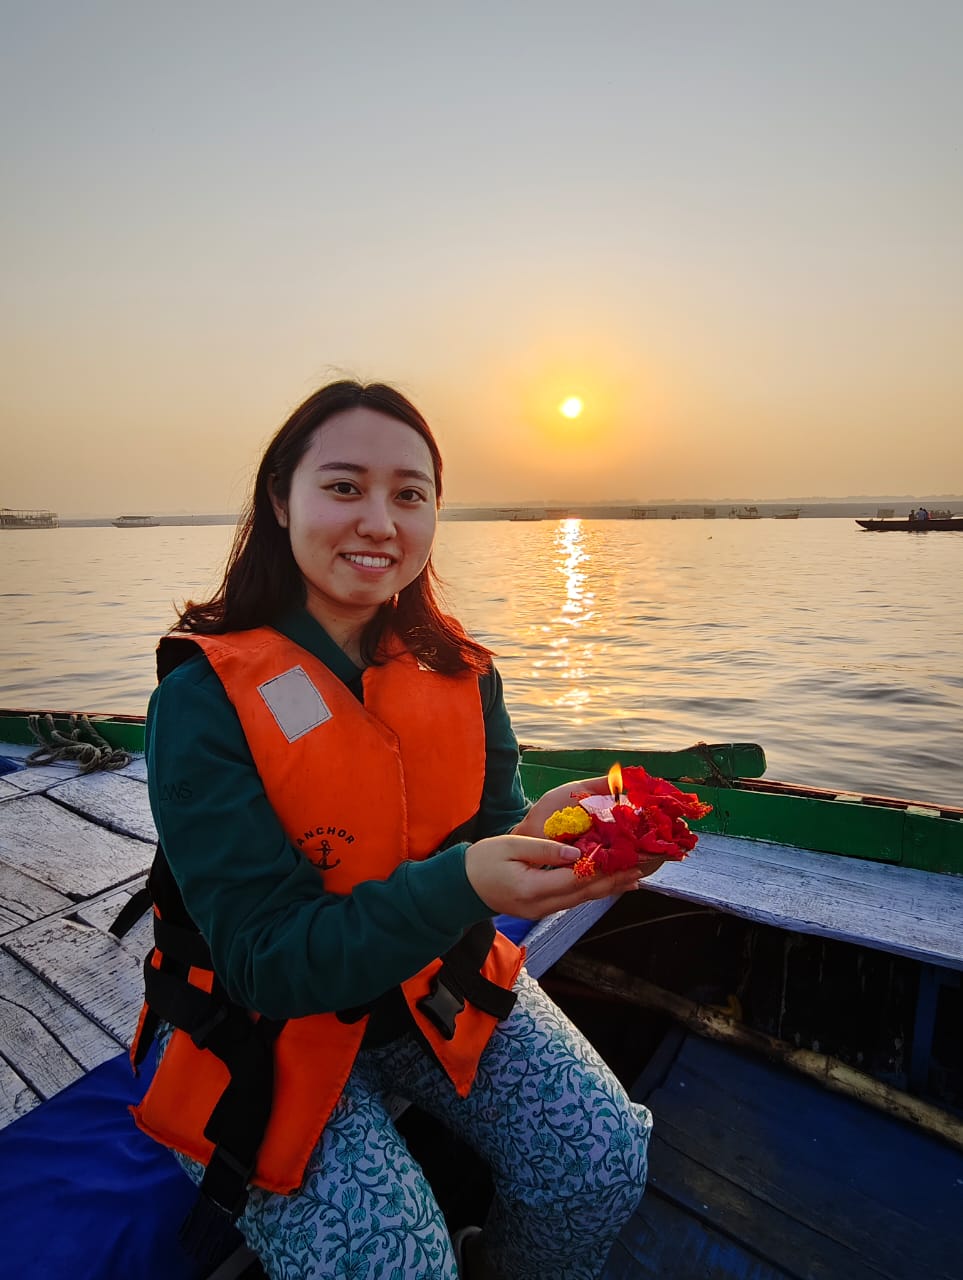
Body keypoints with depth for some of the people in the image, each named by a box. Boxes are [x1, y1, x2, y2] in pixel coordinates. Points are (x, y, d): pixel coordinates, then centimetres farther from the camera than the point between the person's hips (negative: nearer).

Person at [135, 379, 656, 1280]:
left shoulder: (458, 672, -6)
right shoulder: (205, 698, -20)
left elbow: (491, 826, -5)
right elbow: (266, 958, -23)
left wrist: (534, 836, -29)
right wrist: (464, 882, -38)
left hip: (440, 986, 4)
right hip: (268, 1031, -3)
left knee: (603, 1164, -7)